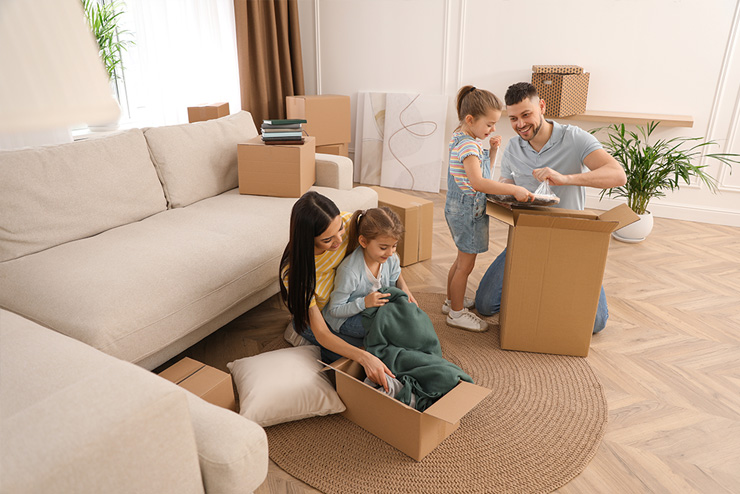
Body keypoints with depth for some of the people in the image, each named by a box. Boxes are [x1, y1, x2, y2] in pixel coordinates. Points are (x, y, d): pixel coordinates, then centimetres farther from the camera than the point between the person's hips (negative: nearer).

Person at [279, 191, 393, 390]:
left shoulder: (349, 222, -29)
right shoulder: (293, 272, -37)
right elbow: (321, 333, -34)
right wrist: (364, 358, -48)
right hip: (320, 316, -5)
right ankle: (300, 335, 2)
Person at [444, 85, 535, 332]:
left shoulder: (471, 140, 11)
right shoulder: (468, 145, -23)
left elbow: (484, 170, 21)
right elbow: (477, 182, -37)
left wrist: (493, 149, 6)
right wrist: (514, 189, -40)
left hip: (463, 209, 10)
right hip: (467, 209, -10)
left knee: (462, 259, 22)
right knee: (466, 264, 1)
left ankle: (452, 300, 36)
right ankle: (456, 313, 14)